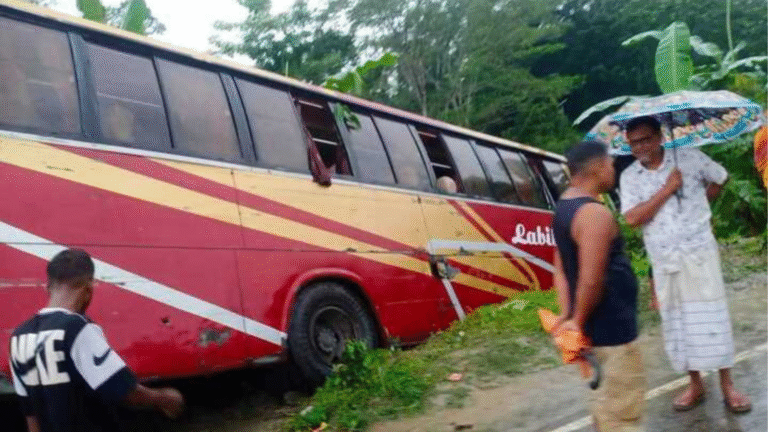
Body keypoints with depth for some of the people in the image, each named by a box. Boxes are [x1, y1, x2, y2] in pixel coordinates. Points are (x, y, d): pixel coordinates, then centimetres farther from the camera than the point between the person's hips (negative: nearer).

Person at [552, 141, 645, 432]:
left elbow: (561, 270, 7)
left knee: (608, 401, 24)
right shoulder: (595, 213, -22)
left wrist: (567, 316, 4)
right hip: (612, 327, -10)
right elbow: (591, 280, -27)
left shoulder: (563, 207, 9)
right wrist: (578, 320, -13)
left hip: (596, 327, 10)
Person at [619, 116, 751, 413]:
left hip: (700, 254, -1)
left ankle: (727, 385, 15)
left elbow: (721, 178, 15)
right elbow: (632, 218, -14)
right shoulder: (629, 177, -1)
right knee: (677, 324, 8)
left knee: (712, 319, 1)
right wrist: (667, 189, -15)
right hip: (664, 262, 2)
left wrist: (700, 202, 5)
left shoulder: (690, 158, -3)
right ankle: (695, 385, 23)